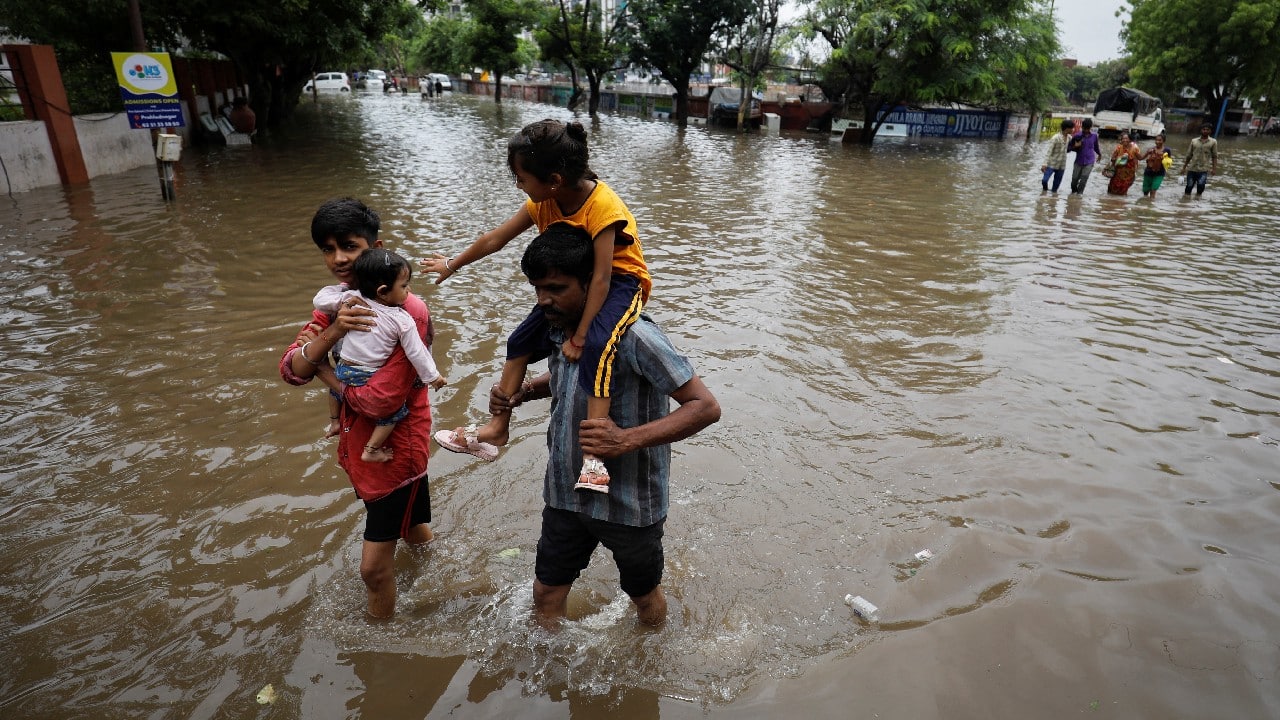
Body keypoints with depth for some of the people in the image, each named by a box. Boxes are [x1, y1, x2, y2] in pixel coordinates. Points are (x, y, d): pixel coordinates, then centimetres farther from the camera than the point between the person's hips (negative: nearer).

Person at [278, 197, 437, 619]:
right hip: (356, 441, 8)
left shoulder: (407, 313, -25)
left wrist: (325, 371, -14)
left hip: (395, 446, -8)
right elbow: (291, 372, -8)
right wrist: (332, 333, -26)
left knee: (374, 567, 1)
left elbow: (382, 400, -31)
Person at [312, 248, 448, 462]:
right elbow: (416, 353, -8)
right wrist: (433, 377, 5)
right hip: (370, 382, -5)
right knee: (396, 410, 15)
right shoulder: (403, 321, -14)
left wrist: (341, 288, 15)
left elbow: (320, 300, 1)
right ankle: (371, 450, 13)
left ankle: (334, 421, 48)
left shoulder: (351, 299, -7)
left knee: (336, 383, 39)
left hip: (343, 373, 5)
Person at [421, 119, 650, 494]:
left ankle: (593, 454, -36)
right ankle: (497, 428, 17)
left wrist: (579, 336, -31)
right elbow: (495, 239, 5)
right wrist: (452, 265, 16)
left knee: (596, 345, -36)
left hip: (620, 281, -8)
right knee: (520, 340, 4)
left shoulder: (602, 206, -29)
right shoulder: (543, 203, -7)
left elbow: (601, 277, -31)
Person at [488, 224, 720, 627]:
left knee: (644, 595, 21)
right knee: (546, 594, 19)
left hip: (628, 500, -5)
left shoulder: (633, 336, -27)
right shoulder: (558, 329, -3)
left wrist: (627, 439, -37)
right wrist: (522, 392, -1)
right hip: (566, 492, 6)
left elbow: (705, 407, -27)